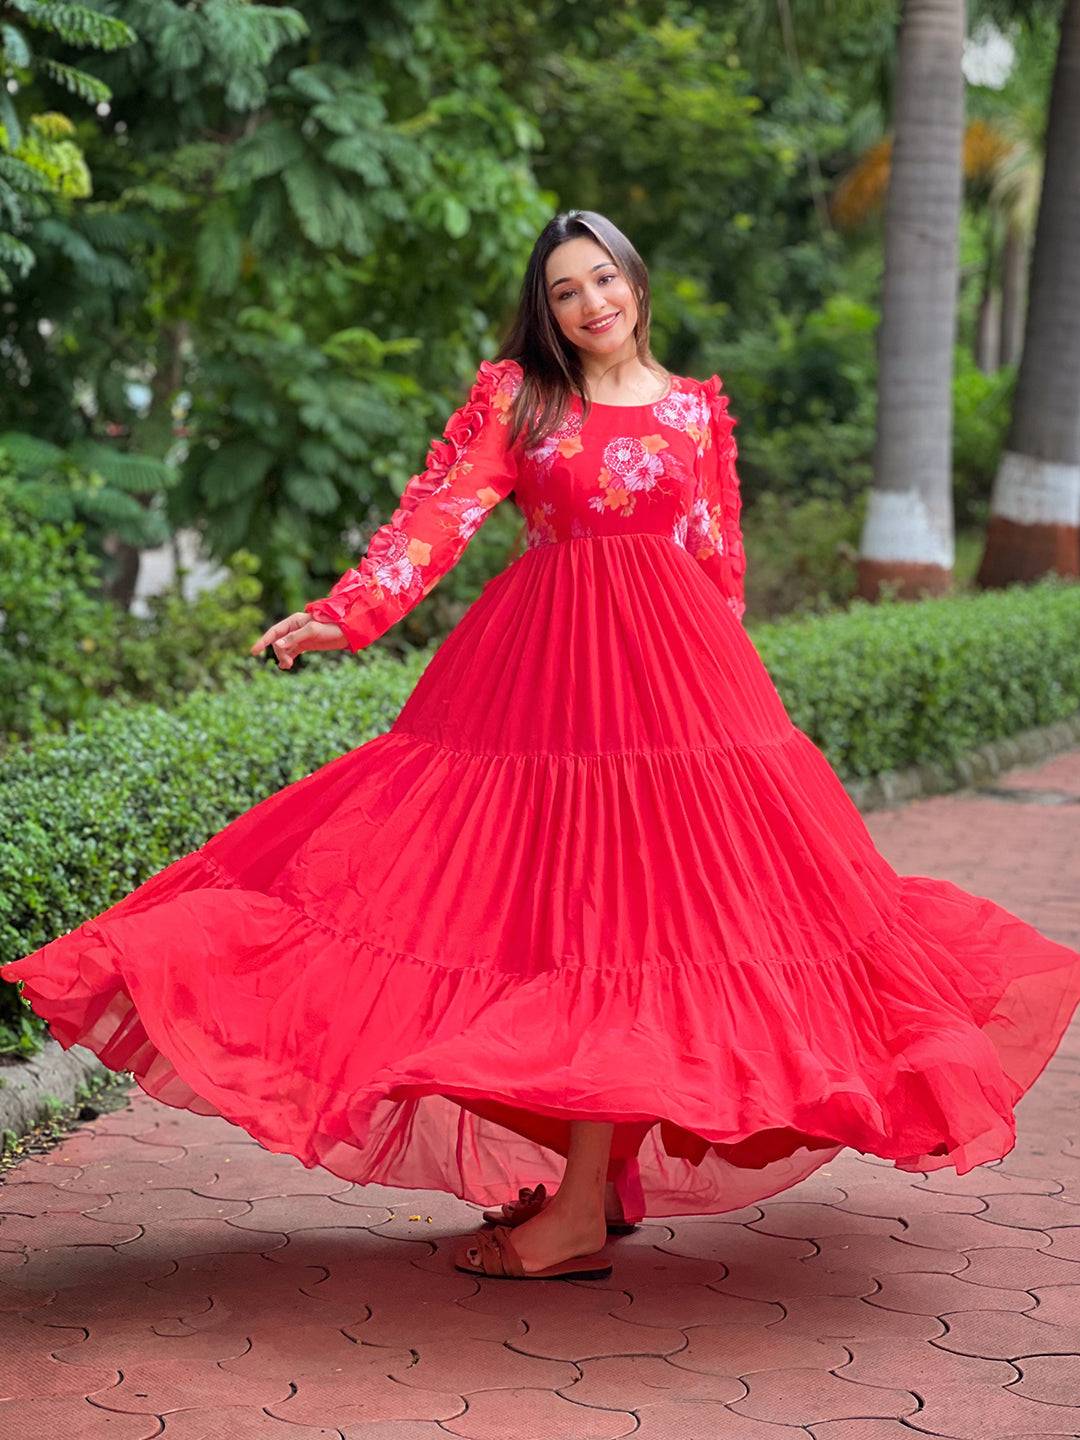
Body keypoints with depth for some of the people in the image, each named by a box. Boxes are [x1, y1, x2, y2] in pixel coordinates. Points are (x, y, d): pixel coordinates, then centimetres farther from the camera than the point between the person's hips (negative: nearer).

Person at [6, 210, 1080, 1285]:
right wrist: (342, 615, -17)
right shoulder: (512, 395, 7)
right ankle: (600, 1182, 12)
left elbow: (723, 566, 14)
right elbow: (436, 513, -4)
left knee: (610, 912, -6)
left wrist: (714, 686, 12)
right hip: (543, 668, 1)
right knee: (562, 911, -1)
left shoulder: (698, 409, 11)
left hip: (669, 667, 0)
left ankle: (578, 1212, -5)